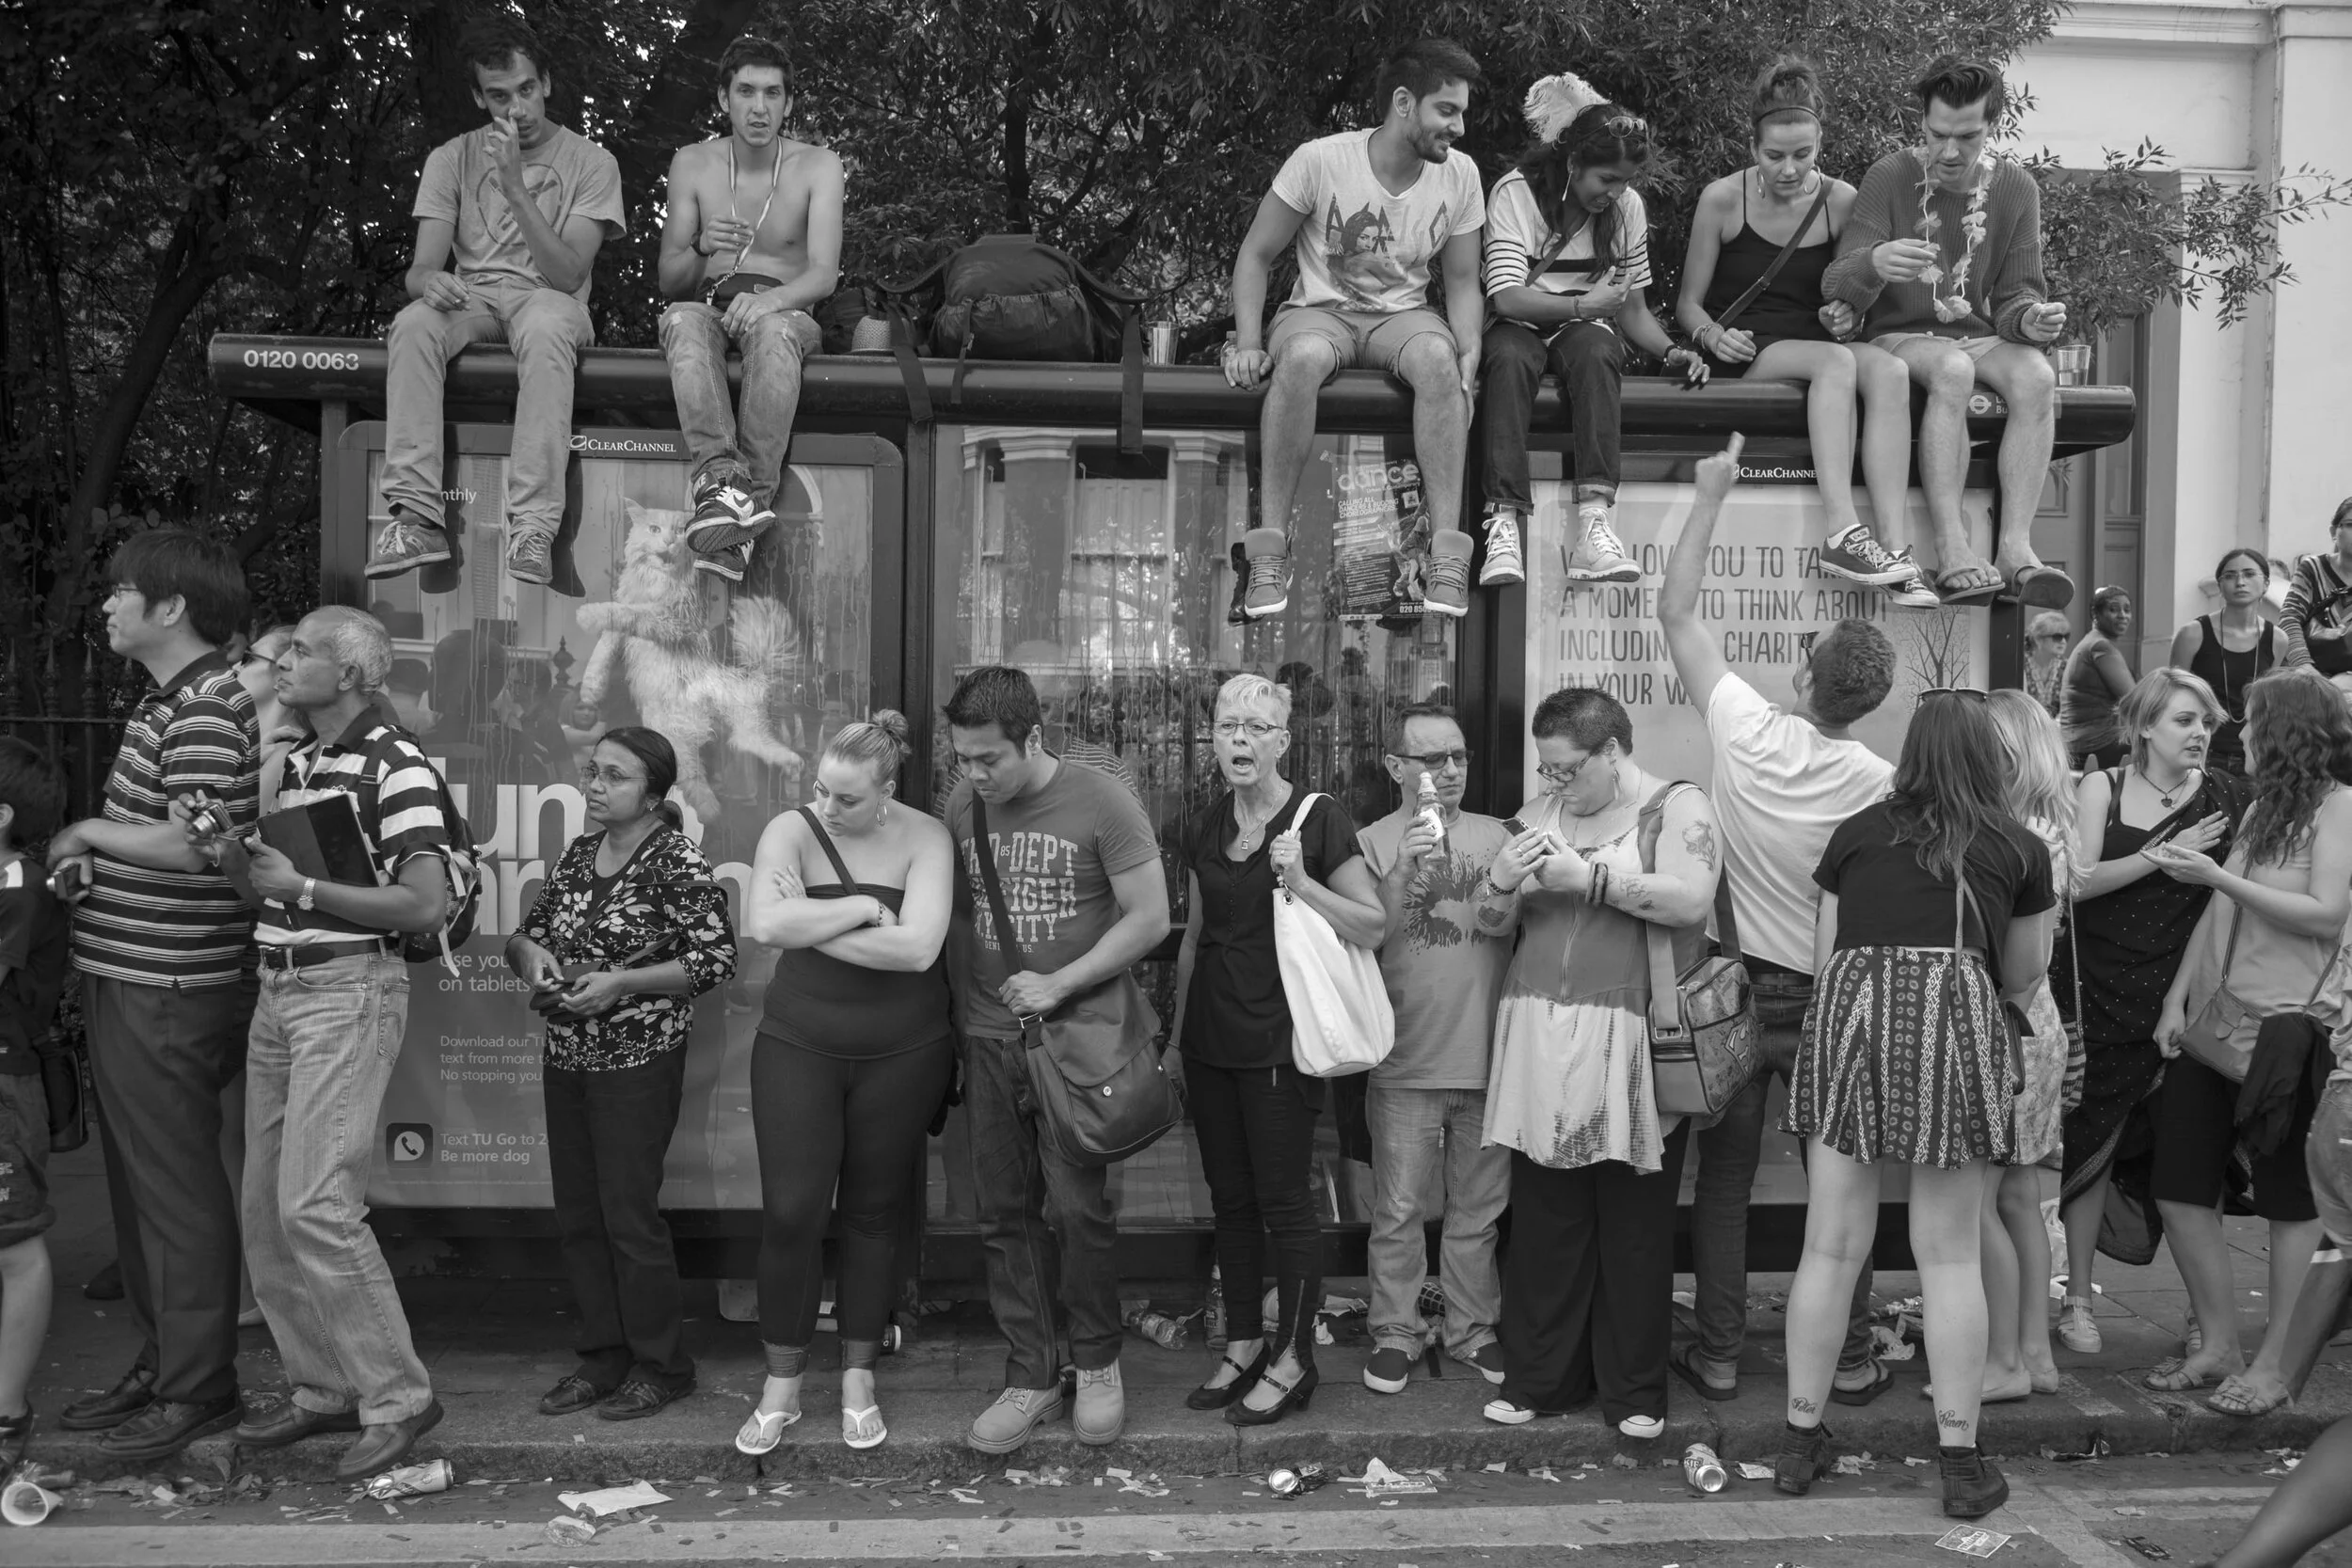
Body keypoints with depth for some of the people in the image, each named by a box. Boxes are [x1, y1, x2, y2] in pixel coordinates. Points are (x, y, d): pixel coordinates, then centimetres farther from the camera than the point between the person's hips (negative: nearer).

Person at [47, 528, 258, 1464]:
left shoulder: (206, 712, -17)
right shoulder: (167, 701, 15)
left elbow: (195, 845, -27)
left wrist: (88, 835, -12)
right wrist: (93, 859, 2)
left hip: (167, 990, -10)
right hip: (127, 976, 10)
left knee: (177, 1188, -1)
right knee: (137, 1182, 17)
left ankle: (199, 1391, 10)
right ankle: (160, 1363, 29)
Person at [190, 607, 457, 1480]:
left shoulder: (394, 766, -11)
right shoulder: (293, 763, 15)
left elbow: (426, 904, -18)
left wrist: (303, 887, -15)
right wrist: (228, 853, 1)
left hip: (350, 990, -9)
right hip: (277, 990, 9)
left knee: (315, 1206, -13)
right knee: (265, 1209, 10)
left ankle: (397, 1397, -1)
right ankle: (323, 1388, 22)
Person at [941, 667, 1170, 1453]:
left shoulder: (1101, 802, -10)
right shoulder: (962, 805, 5)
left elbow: (1150, 918, -10)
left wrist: (1059, 984, -15)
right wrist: (962, 1012, 8)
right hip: (988, 1039, 4)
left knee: (1076, 1205, -6)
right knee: (1006, 1214, 6)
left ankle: (1097, 1364, 16)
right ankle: (1031, 1378, 18)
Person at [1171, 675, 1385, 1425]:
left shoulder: (1318, 817, -8)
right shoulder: (1208, 827, 10)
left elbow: (1373, 926, -9)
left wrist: (1298, 880, -21)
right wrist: (1175, 1034, 20)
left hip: (1280, 1044, -6)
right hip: (1212, 1041, 6)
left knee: (1284, 1202, 0)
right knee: (1229, 1200, 12)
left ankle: (1294, 1361, 13)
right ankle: (1243, 1345, 25)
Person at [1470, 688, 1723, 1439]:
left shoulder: (1678, 806, 1)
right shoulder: (1541, 813, 14)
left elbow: (1691, 900, -15)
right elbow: (1493, 923, 14)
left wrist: (1587, 878, -18)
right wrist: (1502, 878, -8)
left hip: (1631, 1052, -4)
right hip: (1542, 1046, 4)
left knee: (1635, 1225, 4)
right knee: (1543, 1220, 6)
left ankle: (1635, 1389, 18)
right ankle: (1538, 1377, 19)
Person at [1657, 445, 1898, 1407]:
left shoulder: (1745, 731, -14)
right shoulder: (1884, 786, -14)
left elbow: (1676, 610, -4)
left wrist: (1711, 497, 2)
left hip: (1738, 990, 1)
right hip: (1831, 1001, 0)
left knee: (1724, 1178, 10)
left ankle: (1718, 1357, 16)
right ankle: (1850, 1361, 21)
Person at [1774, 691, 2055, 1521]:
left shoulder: (1855, 833, 16)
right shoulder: (2018, 848, 14)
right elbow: (2022, 977, 22)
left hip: (1849, 1013, 1)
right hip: (1955, 1019, -1)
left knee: (1831, 1246, 7)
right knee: (1951, 1254, 6)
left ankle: (1801, 1439, 16)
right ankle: (1961, 1459, 12)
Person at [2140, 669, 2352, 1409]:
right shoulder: (2260, 806, 15)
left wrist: (2218, 876, -17)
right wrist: (2177, 997, 5)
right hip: (2212, 1028, 7)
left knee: (2288, 1202, 5)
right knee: (2180, 1194, 6)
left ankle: (2272, 1366, 14)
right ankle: (2219, 1348, 19)